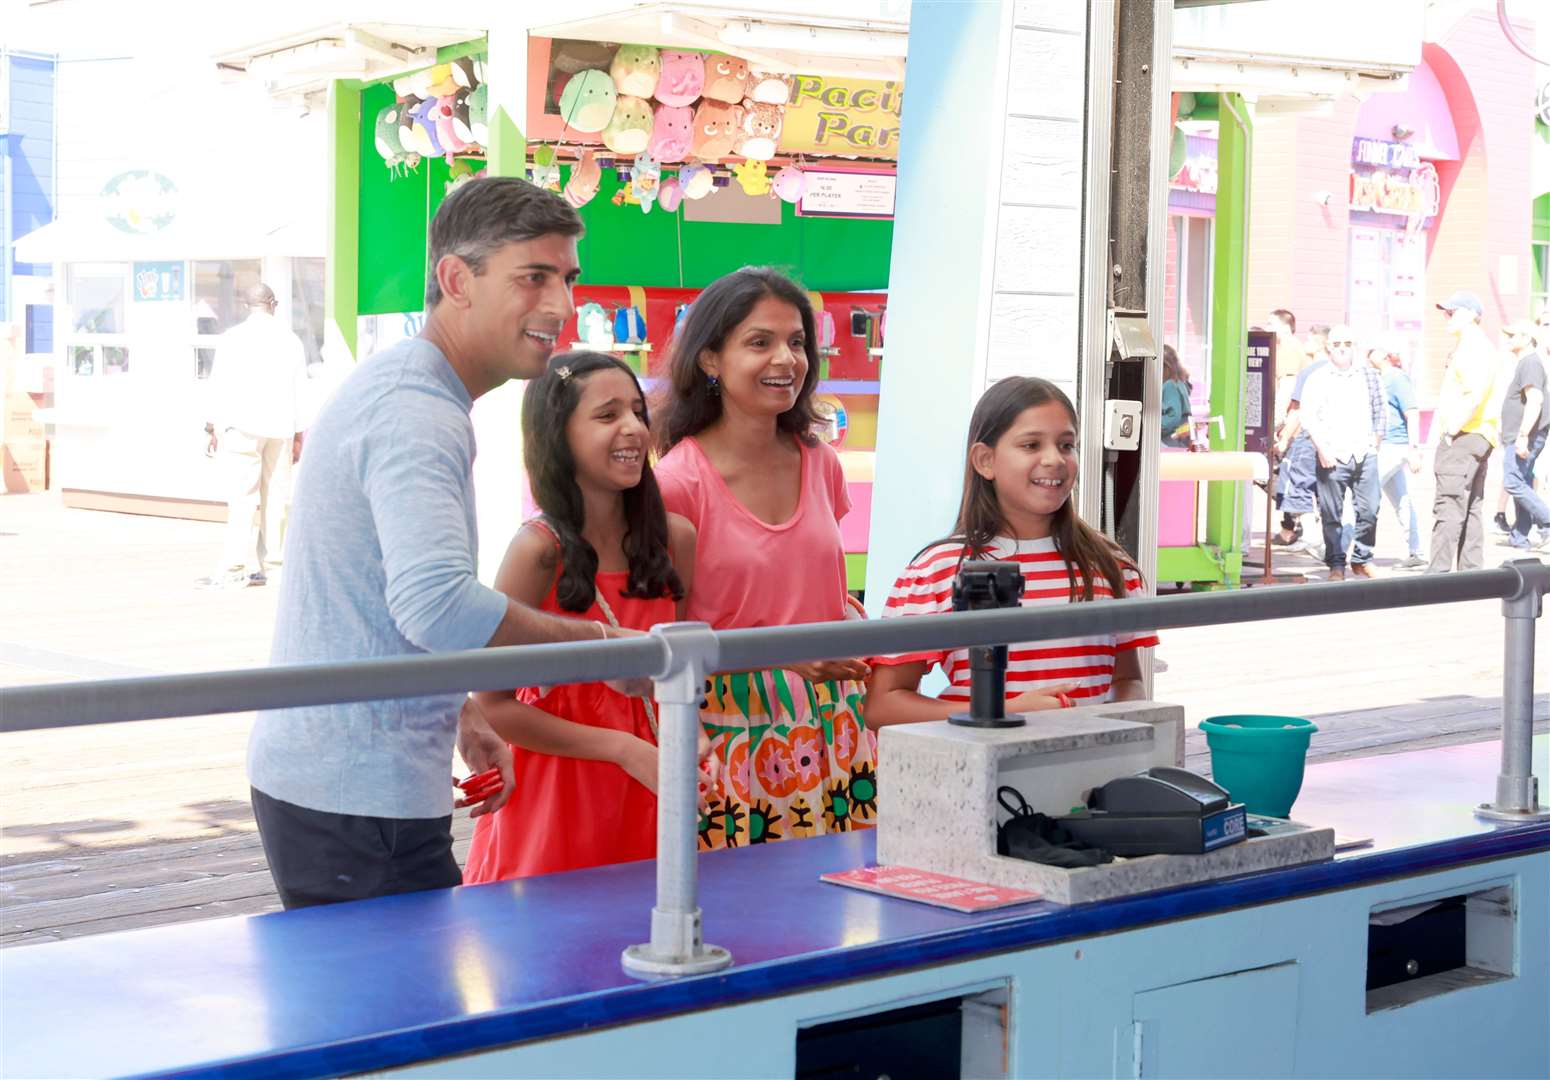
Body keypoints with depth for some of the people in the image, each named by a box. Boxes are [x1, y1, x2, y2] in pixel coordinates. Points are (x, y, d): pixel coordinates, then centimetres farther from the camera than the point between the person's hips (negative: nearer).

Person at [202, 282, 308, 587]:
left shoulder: (233, 338, -2)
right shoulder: (291, 340, 9)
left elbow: (219, 386, -4)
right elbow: (300, 392, 9)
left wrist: (213, 428, 3)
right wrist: (298, 435, 15)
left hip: (242, 427, -3)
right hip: (280, 429, 4)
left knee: (241, 496, -7)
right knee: (273, 496, 7)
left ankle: (235, 564, -15)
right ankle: (263, 563, 6)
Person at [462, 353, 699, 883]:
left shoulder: (675, 539, 1)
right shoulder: (539, 549, -12)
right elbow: (491, 706, -12)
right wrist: (623, 748, -16)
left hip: (646, 799, 4)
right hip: (555, 796, -4)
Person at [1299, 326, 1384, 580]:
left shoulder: (1369, 376, 13)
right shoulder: (1317, 379, 4)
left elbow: (1379, 411, 17)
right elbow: (1308, 417, -1)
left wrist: (1375, 442, 8)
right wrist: (1322, 448, -11)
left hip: (1364, 454, 2)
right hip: (1332, 456, -2)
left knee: (1369, 511, -2)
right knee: (1331, 514, -2)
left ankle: (1361, 559, 14)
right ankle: (1336, 564, 8)